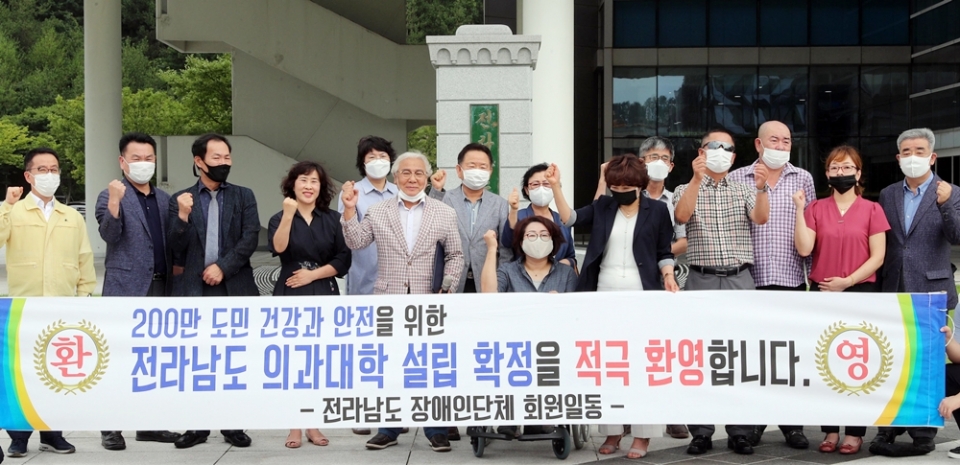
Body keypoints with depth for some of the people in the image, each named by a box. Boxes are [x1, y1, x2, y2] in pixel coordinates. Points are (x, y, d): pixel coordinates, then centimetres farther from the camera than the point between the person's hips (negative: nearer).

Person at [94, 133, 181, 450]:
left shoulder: (164, 199, 15)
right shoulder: (110, 196, -2)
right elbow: (109, 235, -17)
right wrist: (115, 201, -32)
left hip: (160, 288, 6)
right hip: (126, 287, -6)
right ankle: (111, 427, 2)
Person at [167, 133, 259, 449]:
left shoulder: (244, 196, 8)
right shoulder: (181, 199, 6)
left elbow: (250, 238, -2)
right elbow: (175, 247, -1)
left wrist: (223, 266, -12)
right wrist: (182, 216, -18)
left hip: (234, 290, 0)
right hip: (193, 291, 0)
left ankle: (233, 425, 13)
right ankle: (197, 426, 12)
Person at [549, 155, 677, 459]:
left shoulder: (657, 210, 2)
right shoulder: (602, 207, 9)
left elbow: (665, 252, 5)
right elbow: (569, 218, -3)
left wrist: (668, 276, -13)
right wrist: (555, 187, -14)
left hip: (642, 293, -3)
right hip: (605, 292, 3)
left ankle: (642, 434, 6)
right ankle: (612, 431, 17)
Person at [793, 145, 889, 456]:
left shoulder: (871, 209, 2)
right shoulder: (816, 209, 7)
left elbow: (877, 257, -2)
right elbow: (804, 249, -5)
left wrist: (847, 281, -11)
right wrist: (799, 210, -9)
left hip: (860, 293, -2)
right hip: (822, 293, 2)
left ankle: (855, 433, 5)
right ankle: (830, 430, 10)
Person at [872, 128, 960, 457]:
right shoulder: (887, 195, 11)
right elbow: (880, 246, 12)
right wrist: (879, 290, 5)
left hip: (930, 293, -4)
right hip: (893, 294, 4)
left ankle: (923, 434, 5)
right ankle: (890, 428, 15)